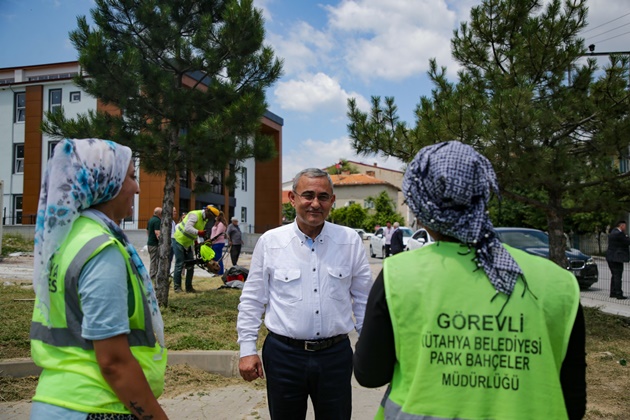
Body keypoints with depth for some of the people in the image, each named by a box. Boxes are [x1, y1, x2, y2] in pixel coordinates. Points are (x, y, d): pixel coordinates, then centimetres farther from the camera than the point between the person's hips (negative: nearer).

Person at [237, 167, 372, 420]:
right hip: (283, 354, 0)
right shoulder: (269, 242, -4)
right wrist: (247, 349, 0)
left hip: (336, 354, 1)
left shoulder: (350, 241, -1)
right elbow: (252, 301, 2)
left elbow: (363, 300, 6)